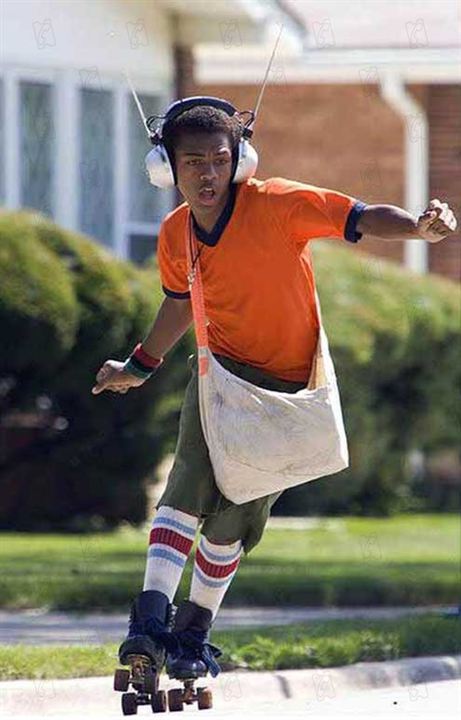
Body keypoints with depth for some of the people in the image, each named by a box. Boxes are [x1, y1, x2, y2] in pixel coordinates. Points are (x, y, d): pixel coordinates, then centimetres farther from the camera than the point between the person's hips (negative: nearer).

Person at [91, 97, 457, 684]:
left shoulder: (277, 204, -18)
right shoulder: (175, 235, -2)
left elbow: (361, 219, -25)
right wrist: (140, 366, 30)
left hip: (287, 384, -2)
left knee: (234, 521, 0)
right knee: (193, 484, -22)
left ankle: (193, 633, 19)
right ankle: (151, 620, -29)